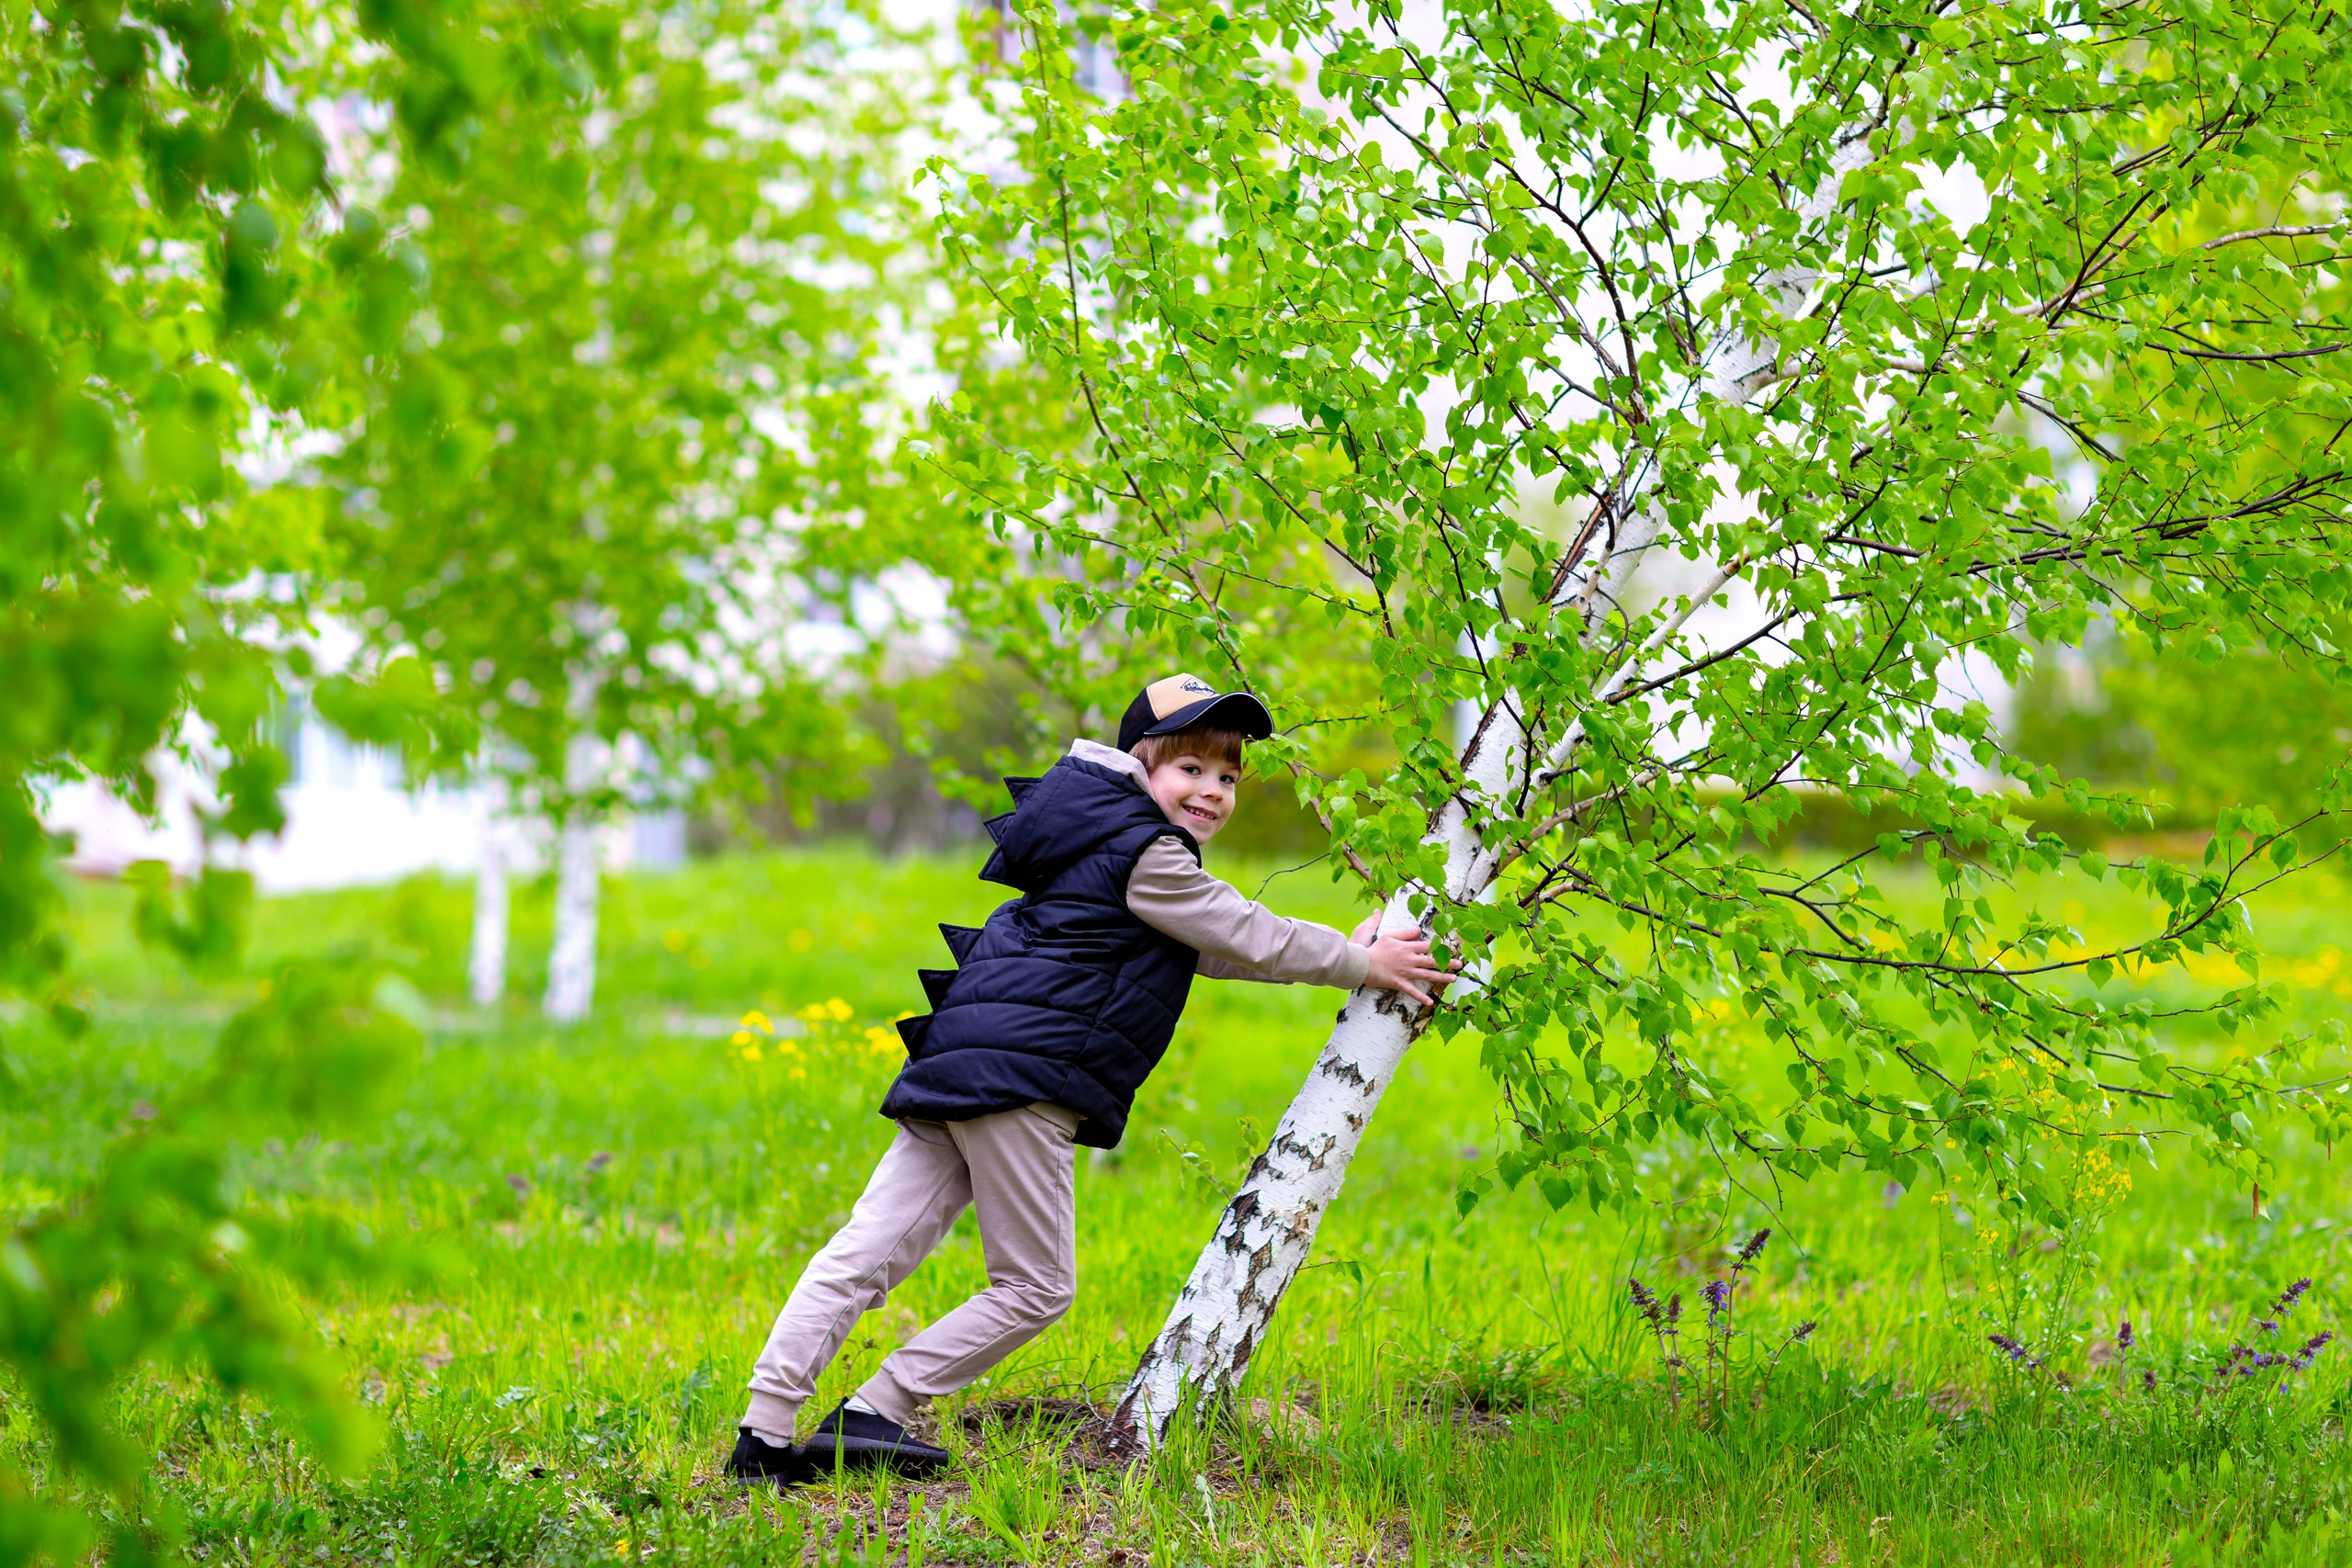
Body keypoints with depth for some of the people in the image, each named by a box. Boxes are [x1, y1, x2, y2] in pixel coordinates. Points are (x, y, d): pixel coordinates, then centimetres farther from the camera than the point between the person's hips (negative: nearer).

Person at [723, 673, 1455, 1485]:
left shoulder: (1104, 840, 27)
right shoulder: (1143, 854, -4)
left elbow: (1221, 946, 31)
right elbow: (1249, 939, 0)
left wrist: (1348, 950, 28)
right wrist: (1365, 966, 12)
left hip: (964, 1061, 10)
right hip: (1024, 1073, -10)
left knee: (863, 1254, -1)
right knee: (1036, 1288, -1)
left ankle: (766, 1435, -8)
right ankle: (871, 1415, -4)